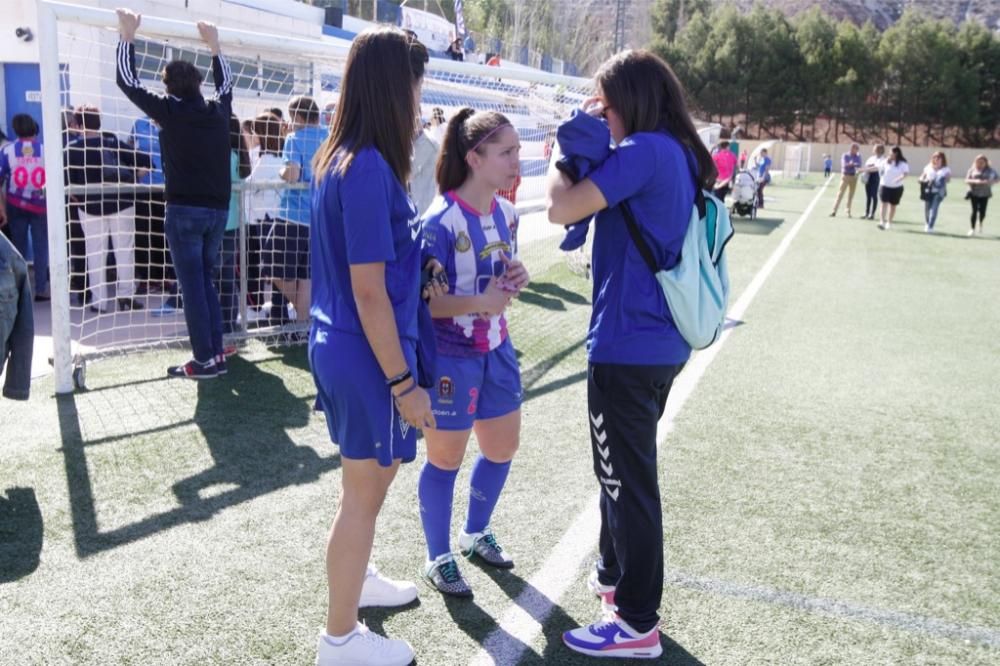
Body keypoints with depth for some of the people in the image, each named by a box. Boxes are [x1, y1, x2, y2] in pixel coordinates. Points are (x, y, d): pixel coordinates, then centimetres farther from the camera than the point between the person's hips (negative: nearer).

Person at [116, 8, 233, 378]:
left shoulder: (170, 111, -5)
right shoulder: (218, 111, 7)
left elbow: (127, 80, 4)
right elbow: (225, 83, 29)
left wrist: (127, 35, 12)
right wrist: (214, 44, 37)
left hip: (185, 211, -5)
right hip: (218, 210, 5)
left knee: (193, 287, -2)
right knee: (208, 282, 14)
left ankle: (205, 360, -1)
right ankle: (216, 354, 13)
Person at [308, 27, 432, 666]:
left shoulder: (339, 158, 6)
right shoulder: (369, 169, -22)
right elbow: (370, 293, -22)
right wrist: (404, 383, -17)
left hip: (340, 345, 9)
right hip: (367, 354, -9)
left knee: (371, 478, 26)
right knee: (363, 493, 7)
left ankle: (356, 578, 47)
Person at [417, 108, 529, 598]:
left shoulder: (506, 213, 2)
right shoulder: (442, 221, -21)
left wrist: (516, 279, -6)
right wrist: (480, 302, -30)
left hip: (496, 348, 8)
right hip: (451, 356, -7)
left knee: (503, 447, 18)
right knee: (446, 458, 7)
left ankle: (475, 533, 42)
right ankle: (438, 558, 27)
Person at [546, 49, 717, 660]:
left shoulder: (645, 150, -17)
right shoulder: (680, 154, 12)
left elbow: (561, 208, -21)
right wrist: (589, 148, 8)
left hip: (628, 345, -10)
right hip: (662, 340, 10)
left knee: (627, 478, 1)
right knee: (626, 470, 24)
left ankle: (638, 624, 15)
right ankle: (616, 575, 42)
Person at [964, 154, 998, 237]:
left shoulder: (990, 170, 2)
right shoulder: (972, 170, 3)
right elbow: (966, 180, 0)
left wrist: (990, 182, -18)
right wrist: (975, 181, -19)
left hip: (985, 194, 1)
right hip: (974, 193, 0)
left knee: (982, 211, -1)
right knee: (974, 211, -5)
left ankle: (980, 225, 28)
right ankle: (972, 229, 5)